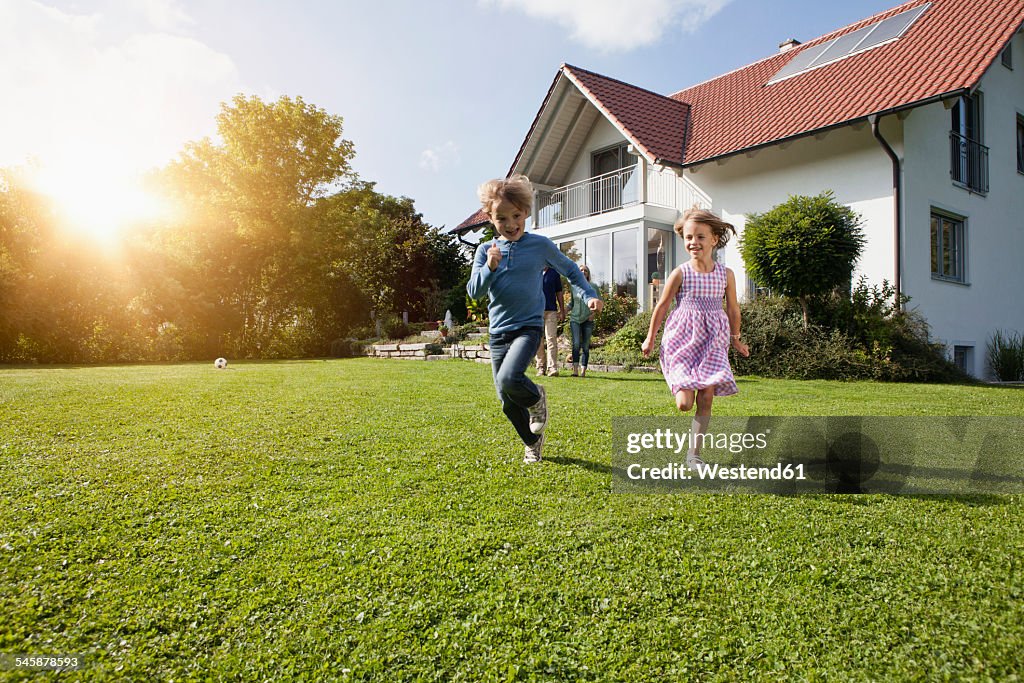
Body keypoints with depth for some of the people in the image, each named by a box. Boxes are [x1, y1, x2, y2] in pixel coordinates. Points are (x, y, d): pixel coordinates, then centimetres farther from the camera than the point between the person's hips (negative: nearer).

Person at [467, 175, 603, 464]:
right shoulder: (486, 250, 3)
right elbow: (474, 292, -3)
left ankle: (536, 398, 5)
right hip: (498, 331, 4)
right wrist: (489, 267, -18)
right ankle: (533, 443, 33)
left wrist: (589, 294, 0)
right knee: (507, 402, 7)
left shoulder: (540, 244, -2)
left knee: (509, 378, -30)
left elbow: (569, 269, 12)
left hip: (528, 327, -3)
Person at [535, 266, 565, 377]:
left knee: (551, 339, -10)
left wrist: (562, 311, 6)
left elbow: (559, 292, 11)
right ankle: (541, 368, 11)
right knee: (539, 341, 4)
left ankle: (552, 367, -13)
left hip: (551, 311, -1)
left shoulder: (554, 273, 9)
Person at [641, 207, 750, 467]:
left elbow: (732, 308, 14)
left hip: (712, 340, 3)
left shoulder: (726, 274, 2)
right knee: (685, 403, -11)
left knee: (706, 397, -4)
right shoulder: (680, 273, -5)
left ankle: (694, 453, 8)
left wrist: (736, 339, 22)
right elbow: (662, 306, 2)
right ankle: (683, 389, 29)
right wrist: (650, 338, 7)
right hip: (683, 338, -2)